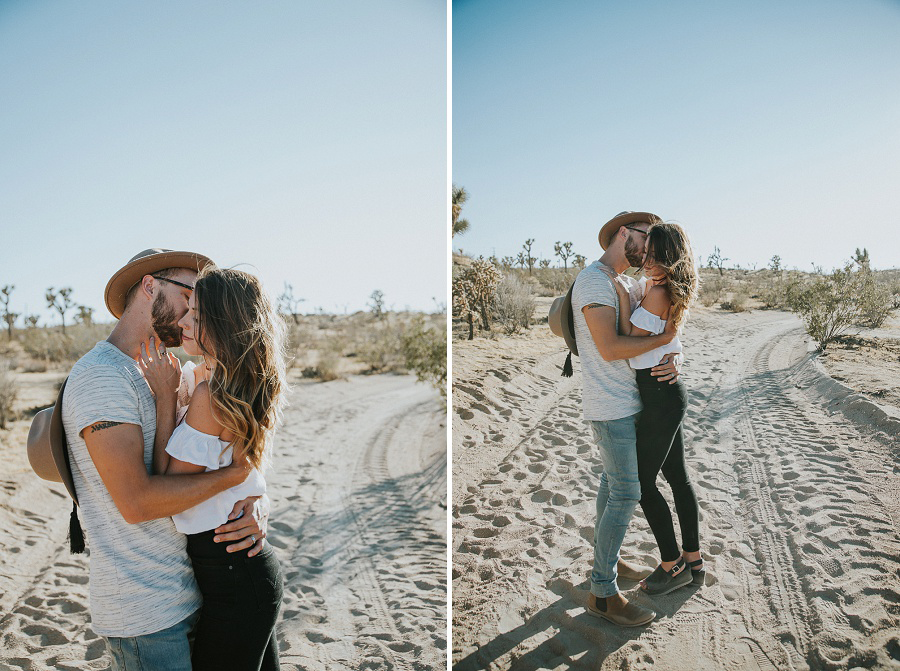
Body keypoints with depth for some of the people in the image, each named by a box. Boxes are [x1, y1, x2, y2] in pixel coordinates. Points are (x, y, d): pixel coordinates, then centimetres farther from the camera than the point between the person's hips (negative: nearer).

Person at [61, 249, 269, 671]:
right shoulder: (100, 375, -17)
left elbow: (194, 471, 11)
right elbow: (136, 500, -25)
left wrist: (254, 508, -9)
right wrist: (238, 472, -17)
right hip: (144, 614, -8)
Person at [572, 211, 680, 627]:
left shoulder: (630, 285, 14)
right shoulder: (593, 281, -18)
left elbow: (656, 332, 11)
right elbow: (609, 348, -27)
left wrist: (672, 361, -11)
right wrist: (665, 338, -16)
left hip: (627, 401, 10)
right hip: (611, 408, -10)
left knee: (613, 482, 19)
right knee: (626, 494, -7)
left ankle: (606, 559, 34)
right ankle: (603, 593, 4)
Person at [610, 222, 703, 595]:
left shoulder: (657, 294, -20)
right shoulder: (675, 294, 9)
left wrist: (623, 297, -13)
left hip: (660, 396, -10)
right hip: (670, 393, 10)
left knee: (642, 482, 3)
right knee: (677, 477, 16)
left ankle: (672, 565, 17)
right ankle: (694, 562, 27)